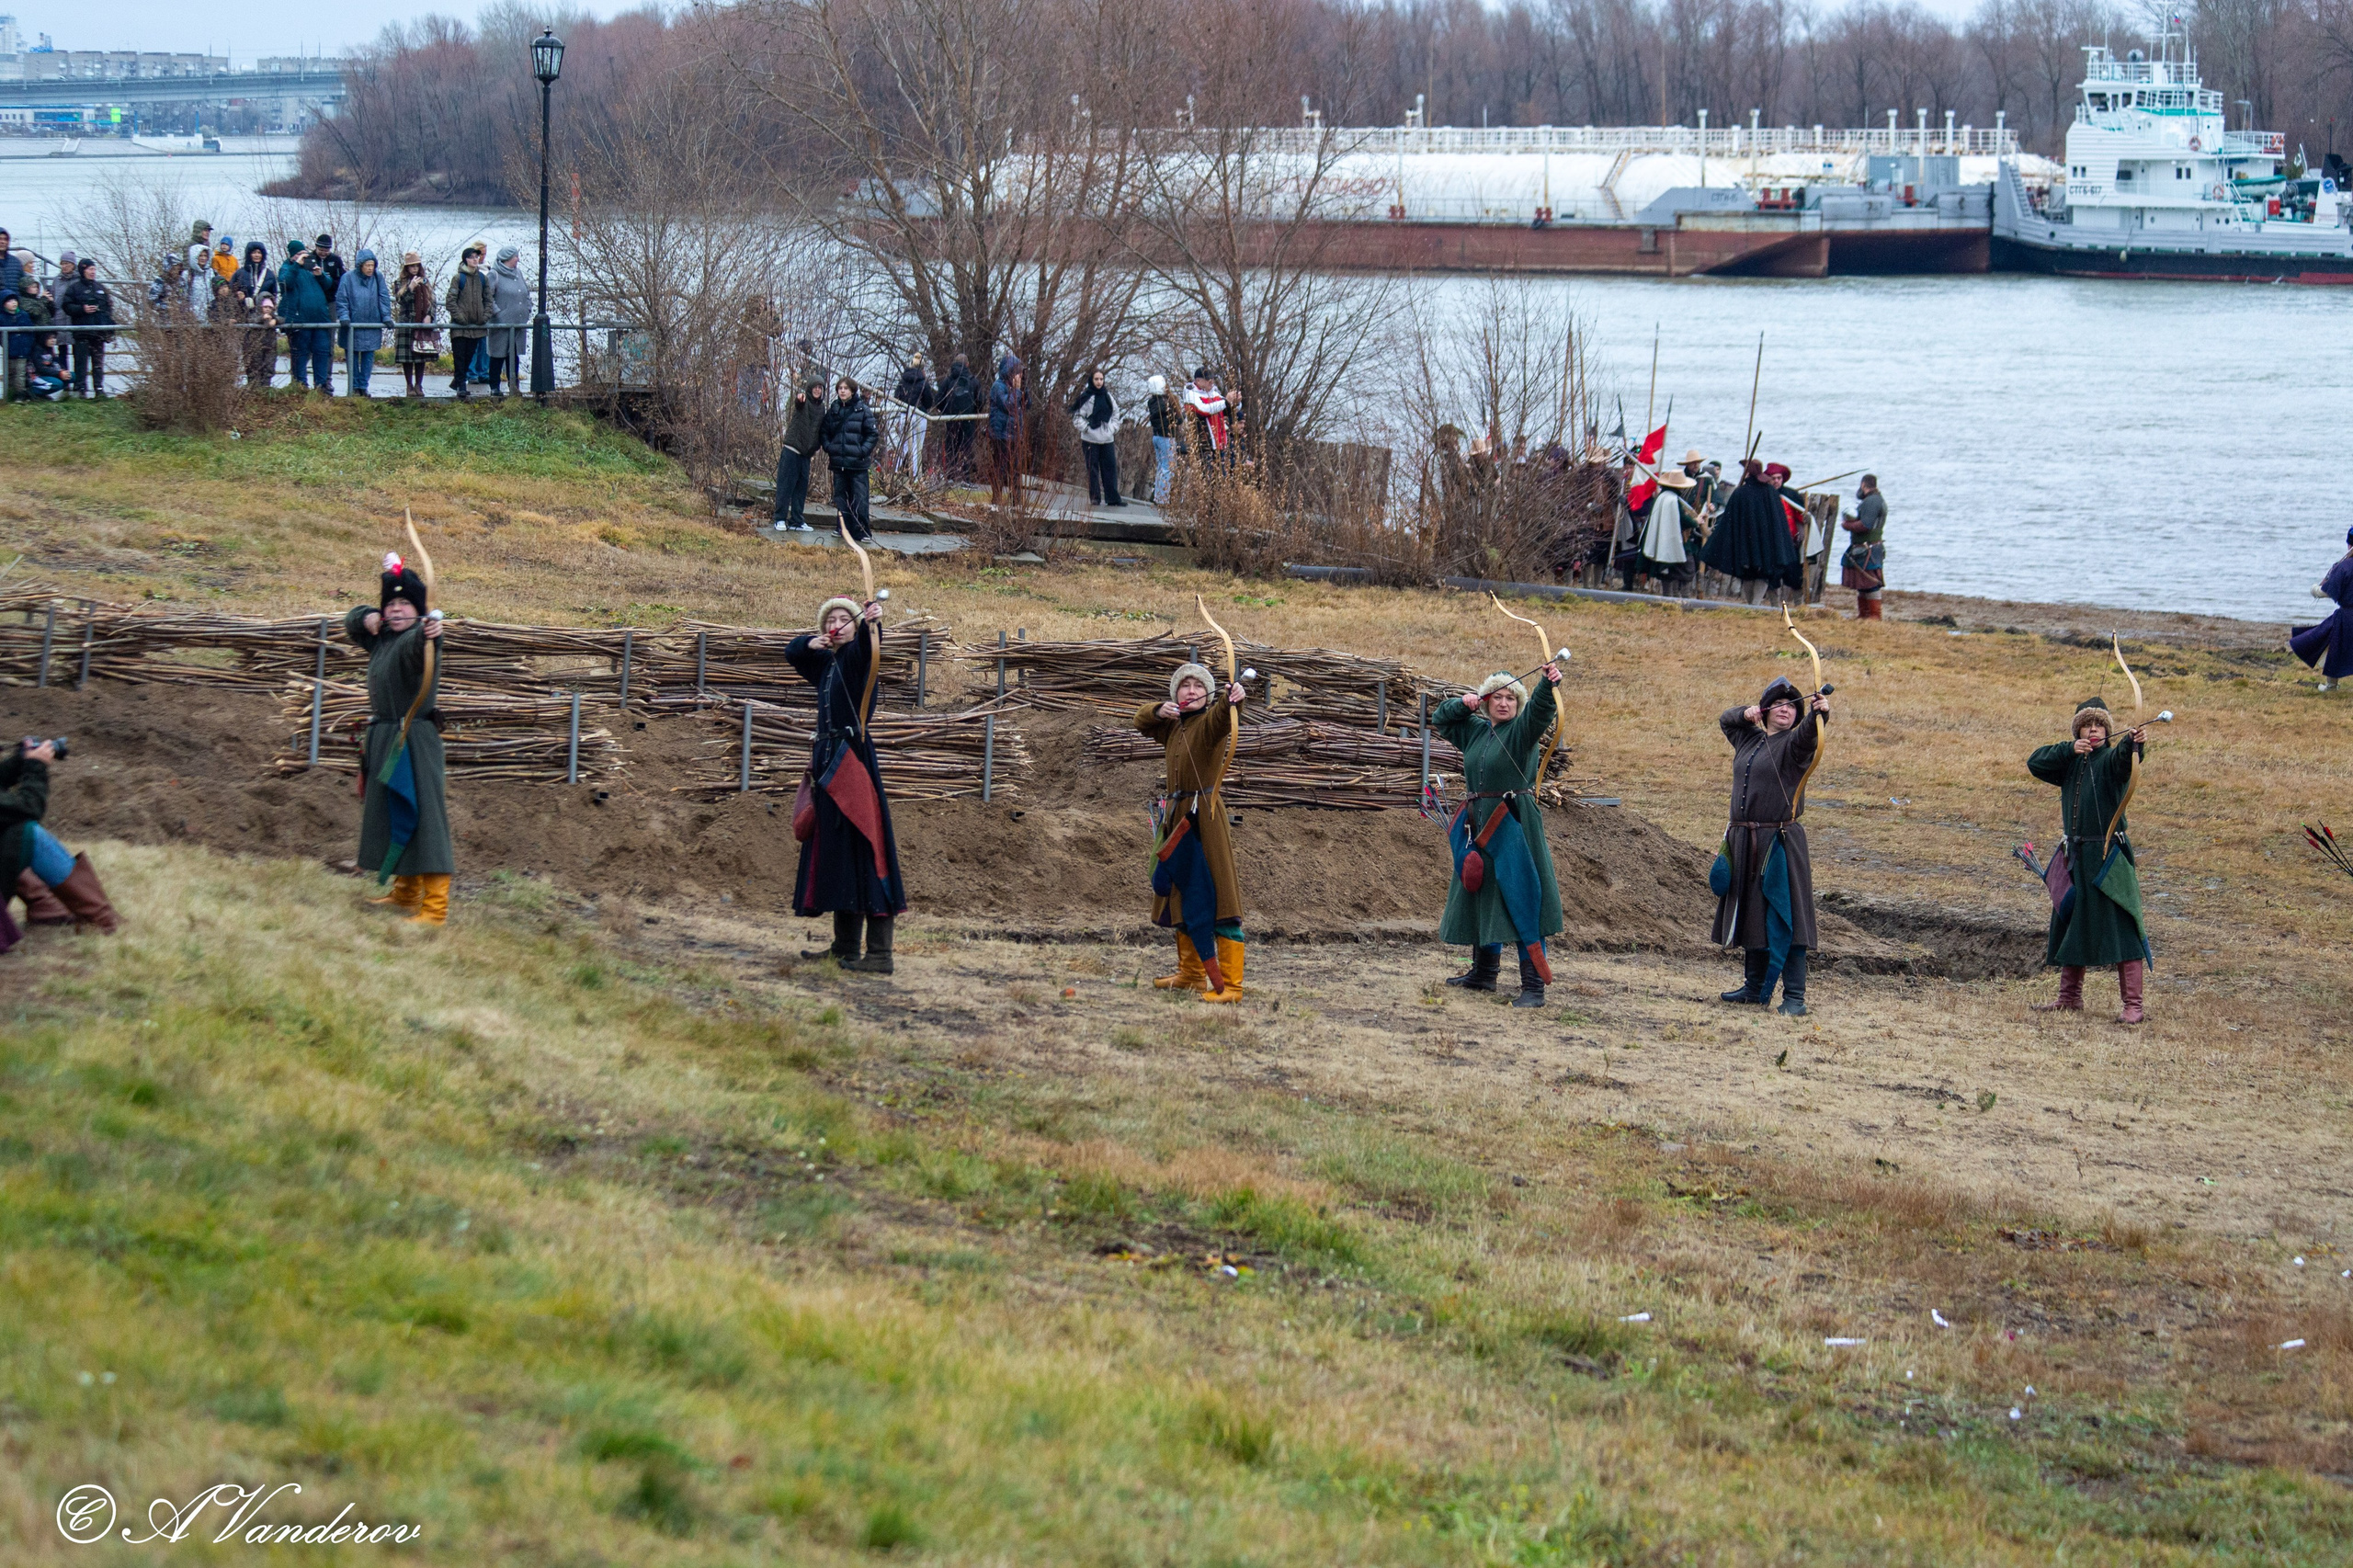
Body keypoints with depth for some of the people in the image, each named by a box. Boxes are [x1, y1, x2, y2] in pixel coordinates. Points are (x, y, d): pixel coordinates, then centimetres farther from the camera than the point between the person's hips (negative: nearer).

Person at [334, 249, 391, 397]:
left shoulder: (378, 278, 1)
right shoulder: (348, 278, -7)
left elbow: (384, 298, 5)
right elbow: (341, 300, -5)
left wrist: (386, 317, -4)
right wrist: (344, 317, -17)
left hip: (372, 325, 2)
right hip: (352, 324, -2)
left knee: (368, 356, 4)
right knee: (352, 356, 4)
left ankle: (363, 386, 12)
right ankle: (355, 386, 13)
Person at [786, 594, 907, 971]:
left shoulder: (856, 655, -5)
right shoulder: (825, 662, 17)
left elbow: (866, 644, -27)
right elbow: (791, 652, 32)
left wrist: (872, 623, -51)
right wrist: (811, 643, 9)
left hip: (853, 759, -9)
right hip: (829, 757, 9)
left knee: (860, 849, -14)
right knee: (834, 851, 13)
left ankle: (879, 953, -19)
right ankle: (844, 946, 21)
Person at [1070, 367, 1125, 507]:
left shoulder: (1107, 396, 9)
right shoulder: (1086, 397, -5)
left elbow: (1115, 412, 20)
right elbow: (1077, 416, -5)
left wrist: (1114, 427, 7)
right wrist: (1086, 428, -14)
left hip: (1107, 440, 4)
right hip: (1091, 441, -4)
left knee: (1110, 468, 2)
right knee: (1093, 469, 0)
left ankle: (1112, 498, 4)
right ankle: (1095, 498, 5)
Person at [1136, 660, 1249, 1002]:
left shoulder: (1209, 720, -9)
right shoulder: (1173, 726, 15)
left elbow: (1223, 715, -31)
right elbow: (1141, 720, 28)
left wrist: (1232, 698, -55)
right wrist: (1159, 710, 6)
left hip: (1205, 816, -9)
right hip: (1178, 816, 9)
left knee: (1216, 895, -13)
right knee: (1182, 895, 19)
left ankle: (1230, 985, -17)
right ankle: (1191, 973, 35)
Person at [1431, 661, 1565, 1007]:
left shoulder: (1522, 730, -6)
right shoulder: (1474, 730, 14)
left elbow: (1540, 709, -25)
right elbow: (1439, 719, 26)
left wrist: (1549, 683, -45)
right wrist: (1462, 704, 7)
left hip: (1513, 825, -8)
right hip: (1478, 823, 8)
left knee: (1521, 902, -12)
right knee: (1481, 895, 18)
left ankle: (1534, 985, -15)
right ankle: (1483, 972, 33)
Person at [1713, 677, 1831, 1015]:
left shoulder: (1793, 743, -4)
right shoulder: (1749, 738, 15)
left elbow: (1808, 734, -26)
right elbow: (1726, 719, 31)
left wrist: (1819, 714, -47)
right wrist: (1746, 714, 10)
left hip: (1780, 842, -7)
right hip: (1745, 841, 7)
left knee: (1784, 920, -10)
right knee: (1750, 915, 15)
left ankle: (1794, 996, -10)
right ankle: (1755, 988, 27)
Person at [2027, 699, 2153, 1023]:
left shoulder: (2110, 760, -8)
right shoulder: (2070, 763, 11)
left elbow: (2124, 758, -29)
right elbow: (2036, 764, 0)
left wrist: (2134, 743, -52)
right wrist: (2070, 749, -13)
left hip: (2109, 856, -7)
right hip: (2076, 856, 7)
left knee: (2122, 927, -11)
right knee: (2070, 925, 16)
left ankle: (2132, 1005, -11)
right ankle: (2070, 998, 30)